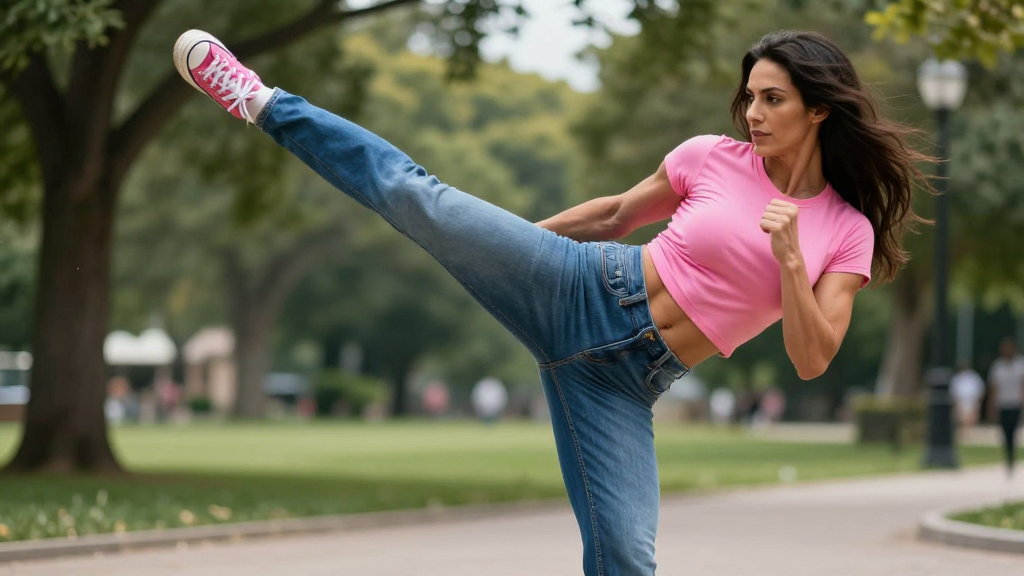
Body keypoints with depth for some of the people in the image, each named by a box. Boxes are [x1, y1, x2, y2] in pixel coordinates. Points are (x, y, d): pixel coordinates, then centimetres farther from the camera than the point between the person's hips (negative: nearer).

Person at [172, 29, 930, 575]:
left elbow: (812, 360, -6)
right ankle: (266, 105, 6)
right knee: (418, 197, -12)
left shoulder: (850, 234, 1)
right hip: (578, 293, 0)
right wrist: (510, 243, 22)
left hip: (627, 381, 0)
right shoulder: (712, 158, 1)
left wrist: (790, 260, -18)